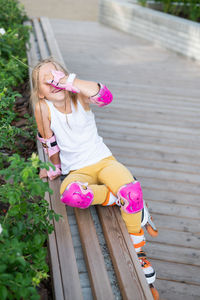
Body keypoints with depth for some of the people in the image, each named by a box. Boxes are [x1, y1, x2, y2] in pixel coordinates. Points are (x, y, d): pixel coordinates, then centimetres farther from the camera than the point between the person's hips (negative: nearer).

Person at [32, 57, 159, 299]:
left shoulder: (79, 97, -10)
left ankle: (138, 252, -5)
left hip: (102, 160, 1)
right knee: (70, 194, -38)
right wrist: (56, 168, 14)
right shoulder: (43, 108, -9)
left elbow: (105, 96, -32)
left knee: (131, 189, -29)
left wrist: (67, 79, -32)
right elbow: (49, 143, 4)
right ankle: (126, 197, -14)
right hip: (76, 171, 0)